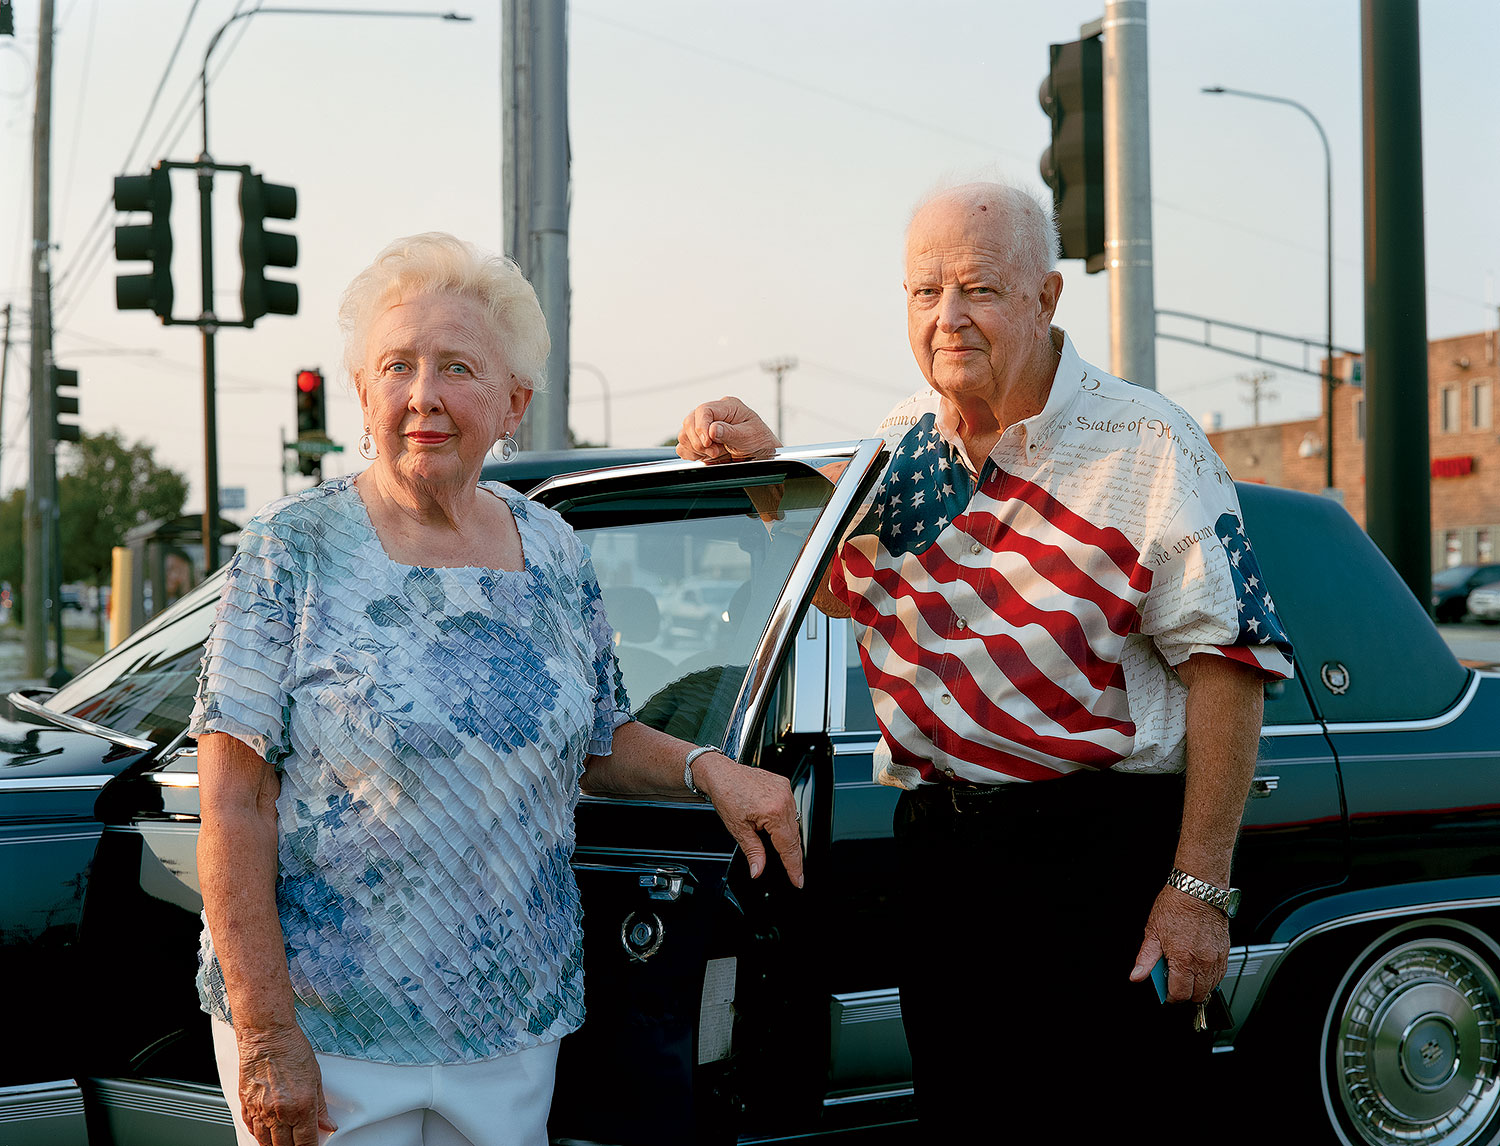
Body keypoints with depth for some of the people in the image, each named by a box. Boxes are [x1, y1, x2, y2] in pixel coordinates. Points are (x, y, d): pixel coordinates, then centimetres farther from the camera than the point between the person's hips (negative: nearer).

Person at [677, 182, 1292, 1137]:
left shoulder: (1146, 449, -11)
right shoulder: (901, 442, 8)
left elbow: (1226, 665, -14)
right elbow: (844, 590, 23)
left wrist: (1199, 888, -18)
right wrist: (765, 470, 5)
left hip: (1104, 853, -5)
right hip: (936, 845, 6)